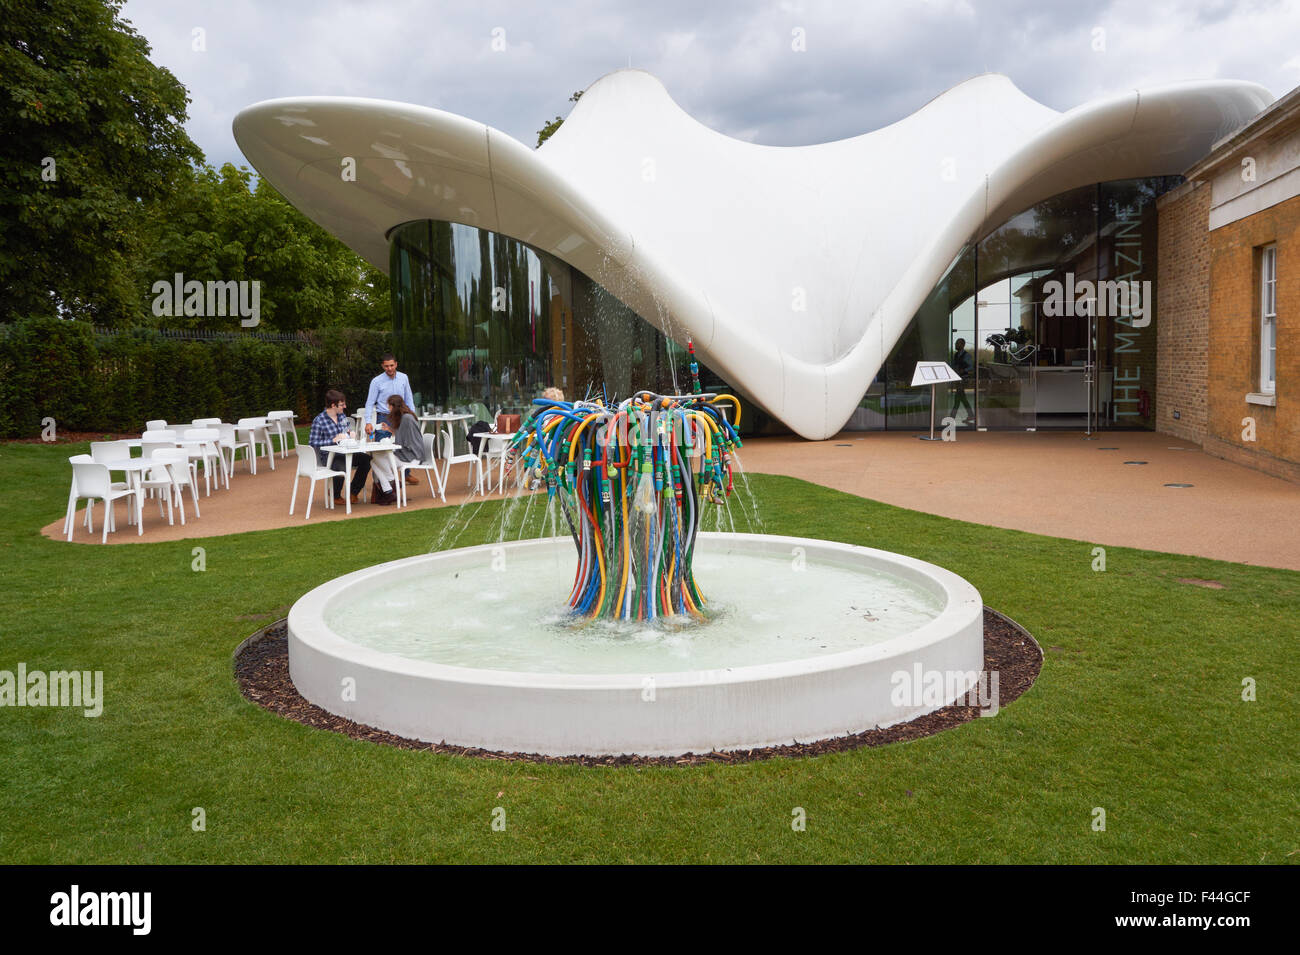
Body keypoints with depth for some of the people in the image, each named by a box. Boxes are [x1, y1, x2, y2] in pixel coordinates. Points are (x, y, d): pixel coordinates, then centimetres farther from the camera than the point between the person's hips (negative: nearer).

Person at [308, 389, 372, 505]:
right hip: (328, 456, -6)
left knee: (366, 459, -18)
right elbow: (312, 443, -14)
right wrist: (333, 440, -19)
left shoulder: (342, 416, 10)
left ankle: (353, 493, -1)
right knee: (341, 466, -36)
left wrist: (350, 434, 0)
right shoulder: (319, 421, -10)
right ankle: (336, 496, -6)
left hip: (344, 453, 6)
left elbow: (349, 430, 26)